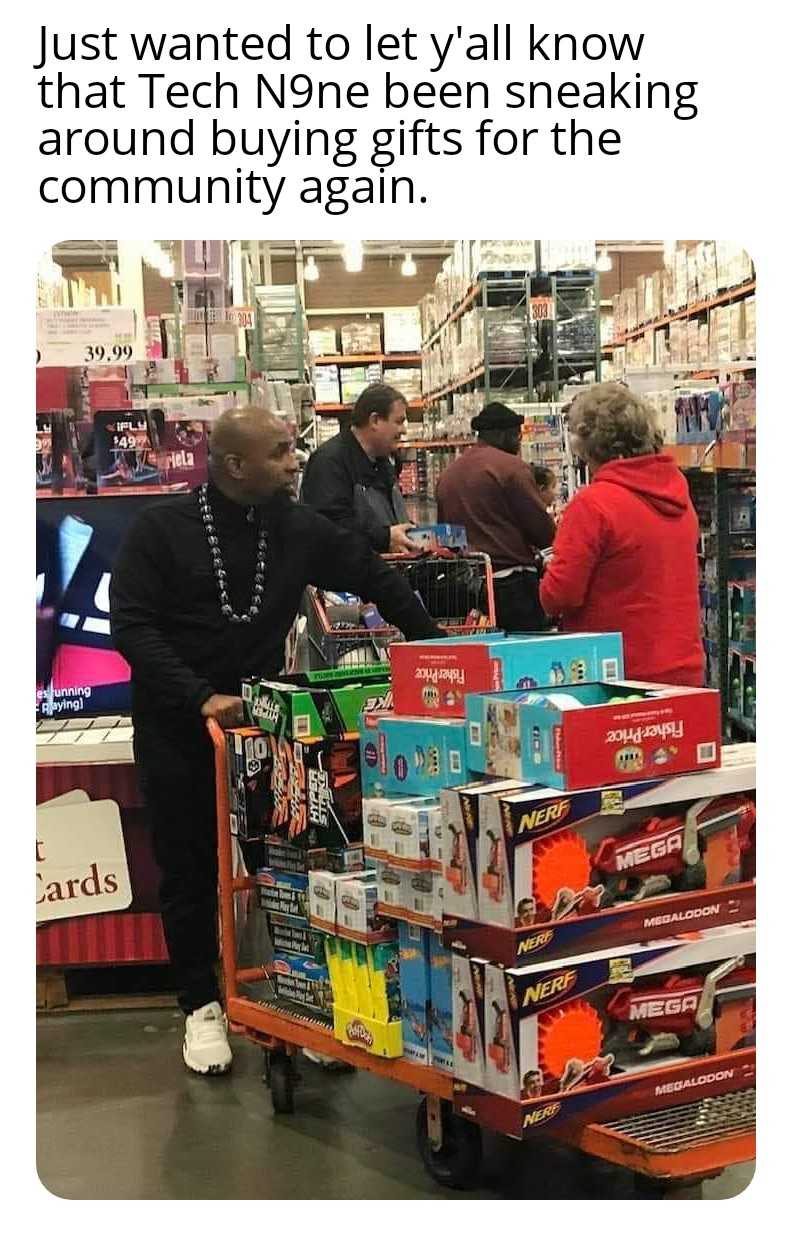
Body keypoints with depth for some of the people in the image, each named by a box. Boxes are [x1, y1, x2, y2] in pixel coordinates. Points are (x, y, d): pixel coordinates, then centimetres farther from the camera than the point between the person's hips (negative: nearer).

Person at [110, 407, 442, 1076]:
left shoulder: (298, 528, -1)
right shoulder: (162, 530, -10)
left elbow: (374, 577, 9)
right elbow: (133, 626, -14)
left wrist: (436, 646, 4)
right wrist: (201, 697, -24)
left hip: (260, 717, 2)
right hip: (176, 727, -2)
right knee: (189, 869, 7)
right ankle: (202, 1003, 21)